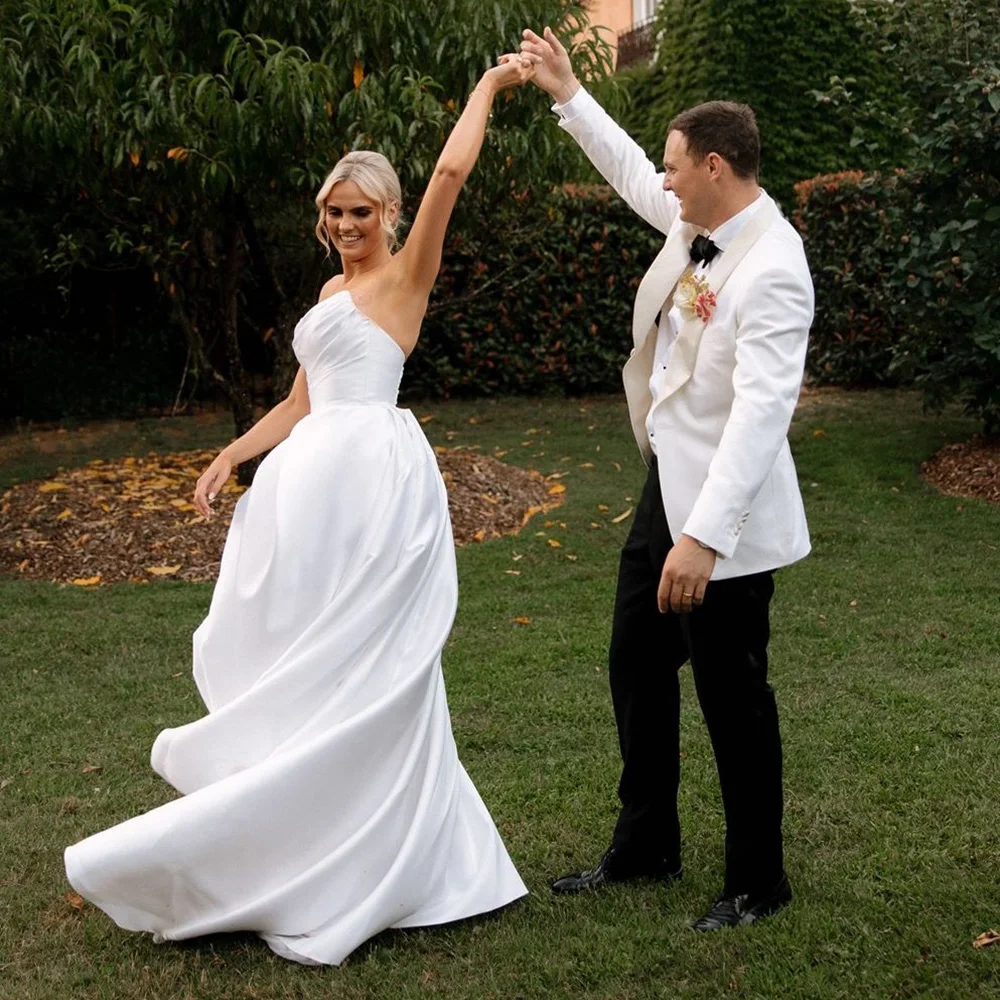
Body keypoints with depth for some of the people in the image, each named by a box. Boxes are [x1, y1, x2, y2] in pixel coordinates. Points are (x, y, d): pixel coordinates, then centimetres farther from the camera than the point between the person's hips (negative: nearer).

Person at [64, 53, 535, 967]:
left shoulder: (405, 276, -2)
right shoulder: (334, 290, 21)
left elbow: (452, 171, -15)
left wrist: (491, 84, -6)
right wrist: (232, 455, 13)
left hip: (369, 473, -8)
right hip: (323, 476, 8)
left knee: (352, 670, -6)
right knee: (323, 666, 9)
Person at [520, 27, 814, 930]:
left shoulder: (771, 270, -24)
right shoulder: (697, 222, 3)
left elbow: (762, 409, -31)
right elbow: (631, 173, 25)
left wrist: (705, 534, -35)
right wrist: (567, 94, 28)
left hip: (725, 512, -10)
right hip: (668, 487, 10)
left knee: (731, 693, 3)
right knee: (637, 668, 18)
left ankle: (757, 882, 23)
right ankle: (646, 847, 35)